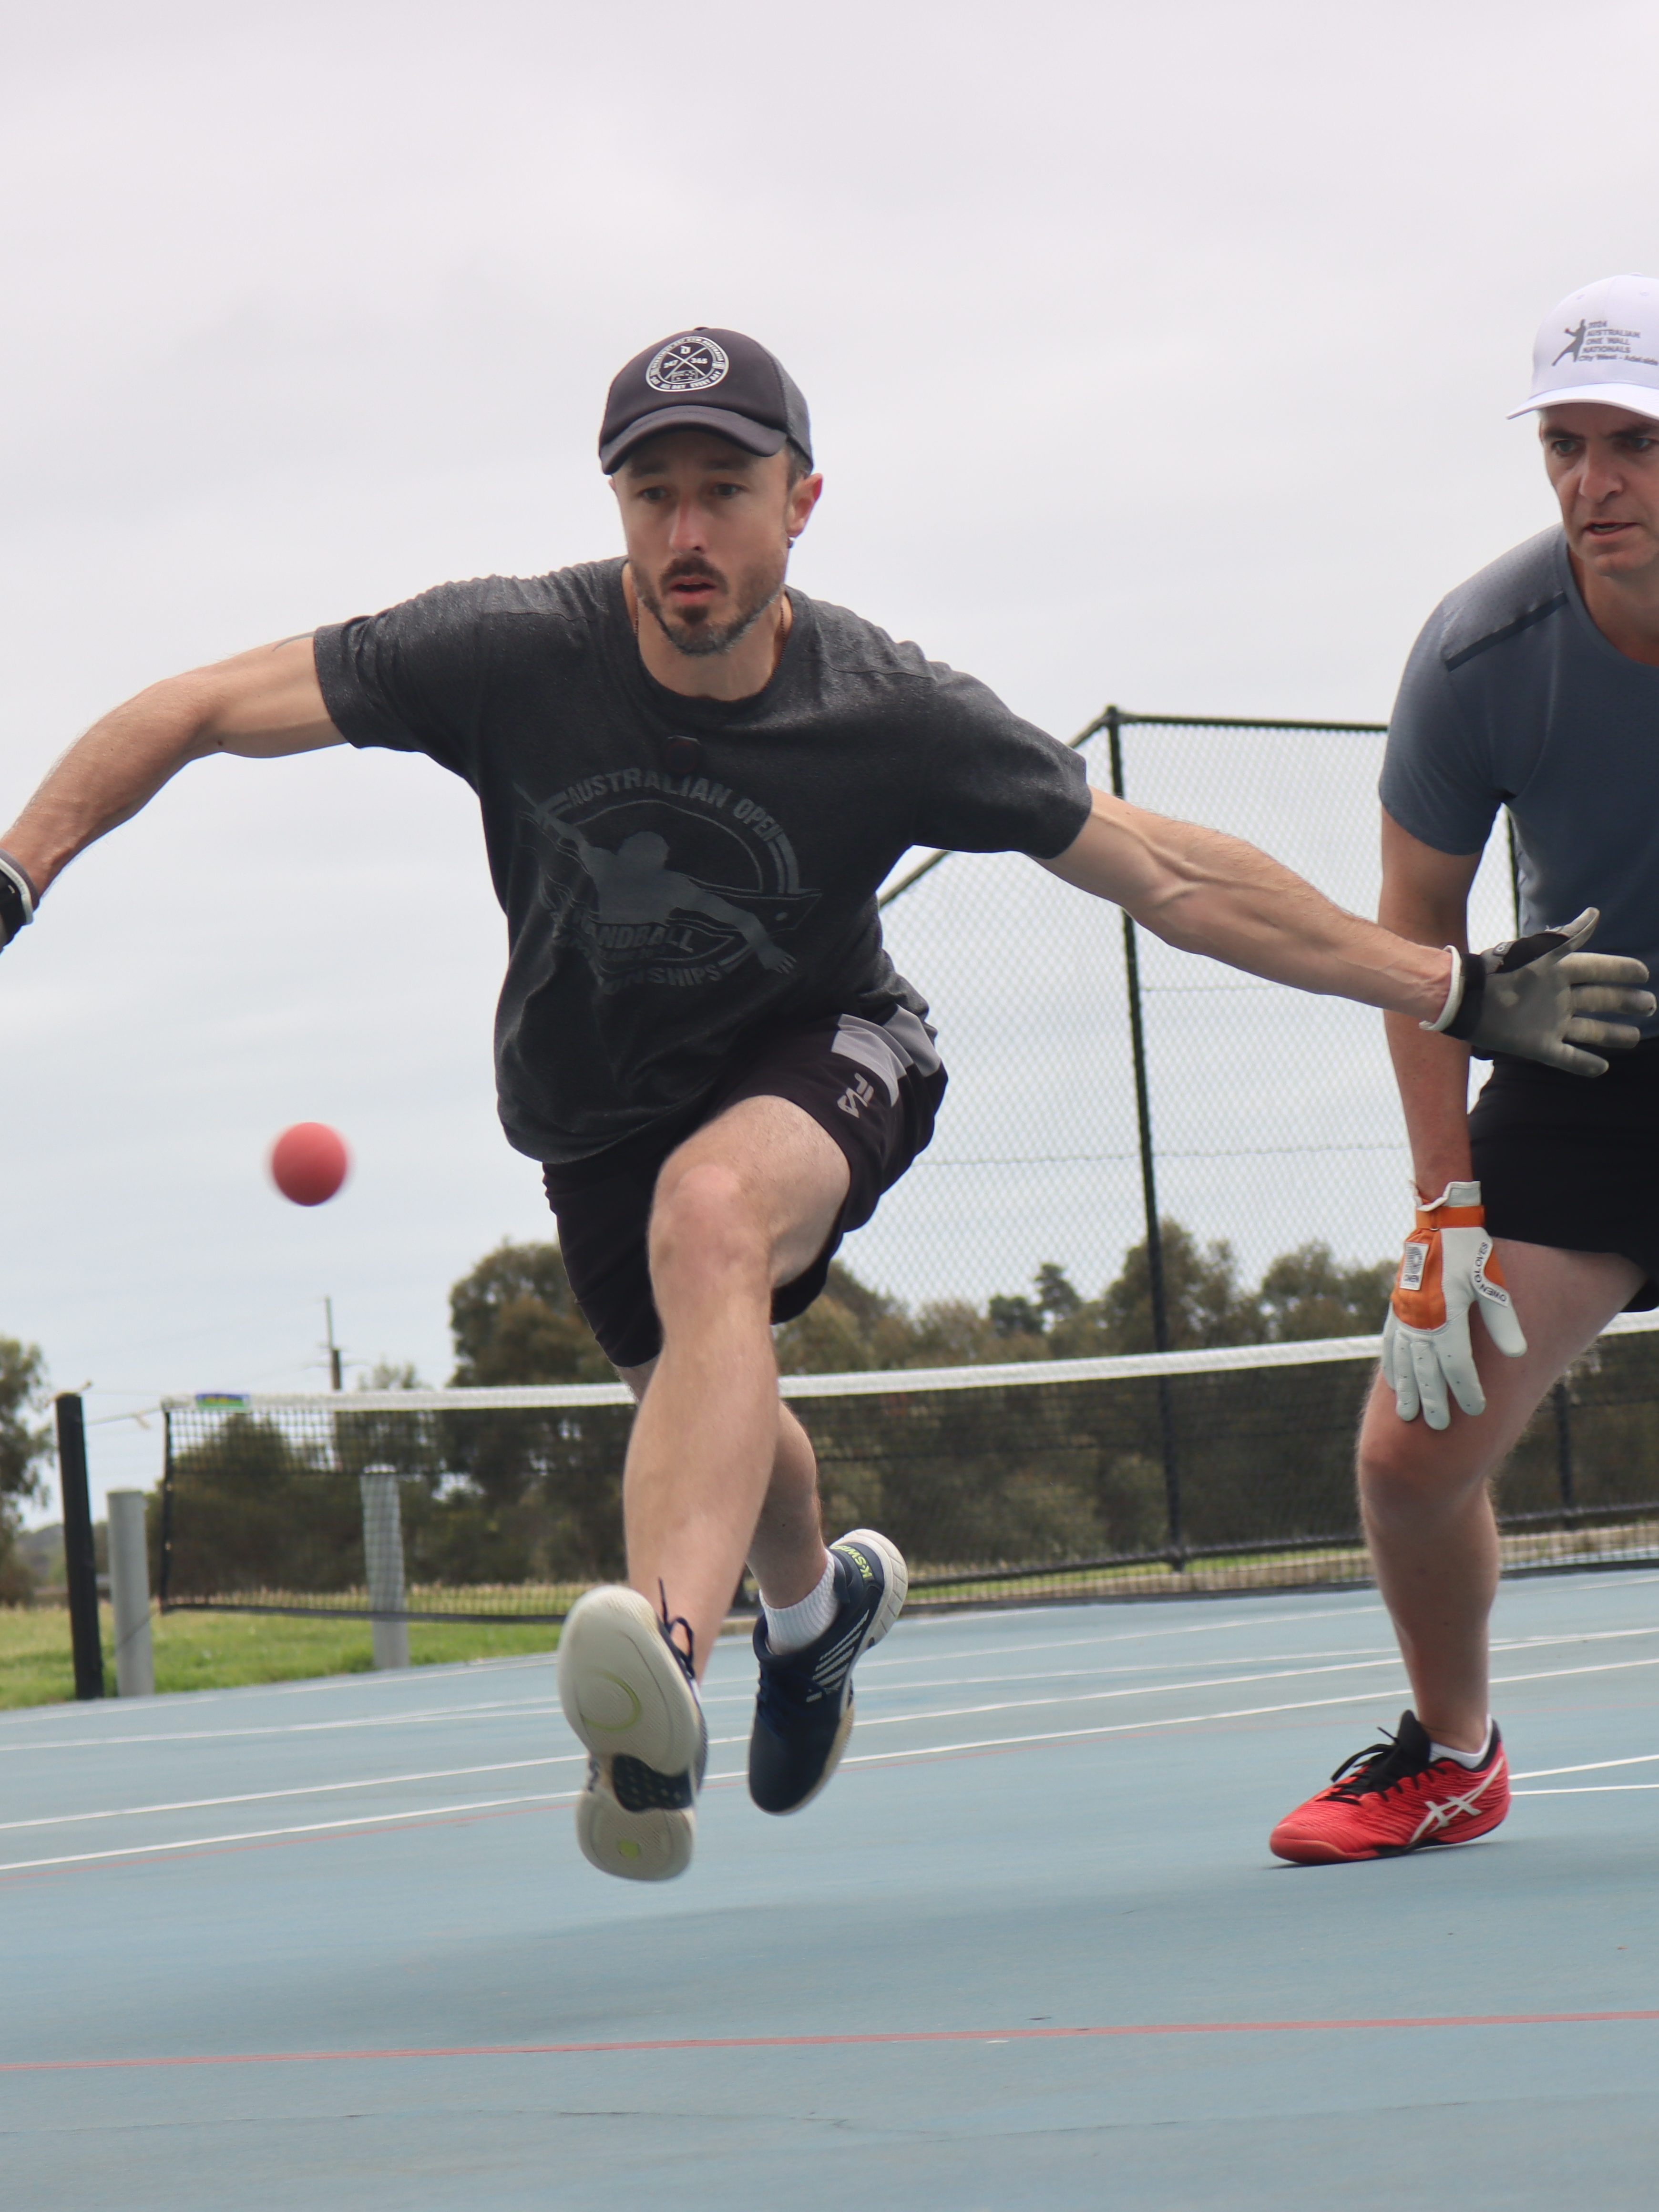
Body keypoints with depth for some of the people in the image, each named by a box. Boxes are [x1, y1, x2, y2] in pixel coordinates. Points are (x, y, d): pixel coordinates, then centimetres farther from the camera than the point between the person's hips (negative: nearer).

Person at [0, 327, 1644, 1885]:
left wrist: (1456, 990, -16)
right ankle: (814, 1602, 58)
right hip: (593, 1107, 3)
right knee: (704, 1410, 18)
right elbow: (199, 711, -19)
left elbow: (1171, 876, -16)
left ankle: (666, 1672, -57)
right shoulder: (508, 654, -26)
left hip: (818, 1068, -3)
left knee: (711, 1210, -36)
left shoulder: (893, 720, -25)